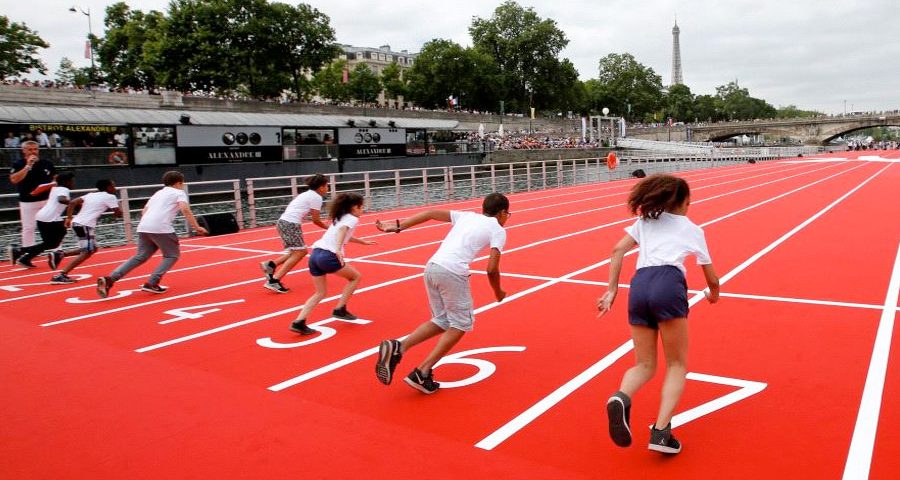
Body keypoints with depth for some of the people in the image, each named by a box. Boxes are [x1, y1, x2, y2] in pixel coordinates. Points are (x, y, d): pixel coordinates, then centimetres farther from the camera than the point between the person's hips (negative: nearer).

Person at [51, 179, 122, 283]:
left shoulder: (91, 194, 20)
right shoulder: (110, 197, 0)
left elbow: (72, 202, 11)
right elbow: (118, 213, -2)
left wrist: (69, 218, 12)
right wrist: (118, 208, 19)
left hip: (77, 222, 9)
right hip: (85, 225, -9)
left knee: (93, 249, 20)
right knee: (86, 253, -6)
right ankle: (60, 276, -14)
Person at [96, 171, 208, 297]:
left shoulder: (159, 193, 30)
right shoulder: (179, 193, 8)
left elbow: (144, 211, 29)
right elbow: (185, 210, -10)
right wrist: (196, 227, -10)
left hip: (143, 227, 7)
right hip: (161, 228, -7)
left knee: (140, 256, 13)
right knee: (172, 255, 9)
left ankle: (109, 279, -1)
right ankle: (151, 283, -3)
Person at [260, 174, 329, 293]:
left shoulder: (307, 194, 23)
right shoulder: (317, 197, -5)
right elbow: (316, 220, -4)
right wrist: (327, 227, 11)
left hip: (283, 222, 9)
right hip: (291, 224, -9)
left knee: (300, 251, 15)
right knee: (299, 253, -6)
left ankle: (271, 264, 7)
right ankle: (274, 281, -12)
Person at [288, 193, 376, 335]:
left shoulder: (340, 218, 28)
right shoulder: (352, 219, 4)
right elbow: (342, 230, -18)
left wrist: (363, 242, 57)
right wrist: (338, 250, -33)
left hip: (315, 254, 8)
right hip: (328, 256, -8)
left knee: (320, 293, 16)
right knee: (355, 276, 16)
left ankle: (299, 322, 1)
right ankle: (340, 310, 13)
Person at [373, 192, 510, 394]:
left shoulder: (467, 216, 24)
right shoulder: (498, 230, 9)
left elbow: (431, 213, 15)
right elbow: (492, 269, 0)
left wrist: (397, 226, 12)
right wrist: (498, 293, 18)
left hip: (431, 267, 6)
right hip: (453, 273, -6)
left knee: (442, 321, 20)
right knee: (461, 325, 12)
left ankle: (396, 348, 2)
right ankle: (422, 373, 5)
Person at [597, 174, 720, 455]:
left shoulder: (645, 220, 27)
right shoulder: (692, 229, 24)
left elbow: (618, 250, 12)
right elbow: (712, 279, 32)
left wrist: (611, 291, 11)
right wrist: (713, 294, 54)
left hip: (639, 286, 3)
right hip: (668, 285, -3)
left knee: (645, 365, 12)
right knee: (677, 364, 10)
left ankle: (621, 398, -22)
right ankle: (661, 432, -6)